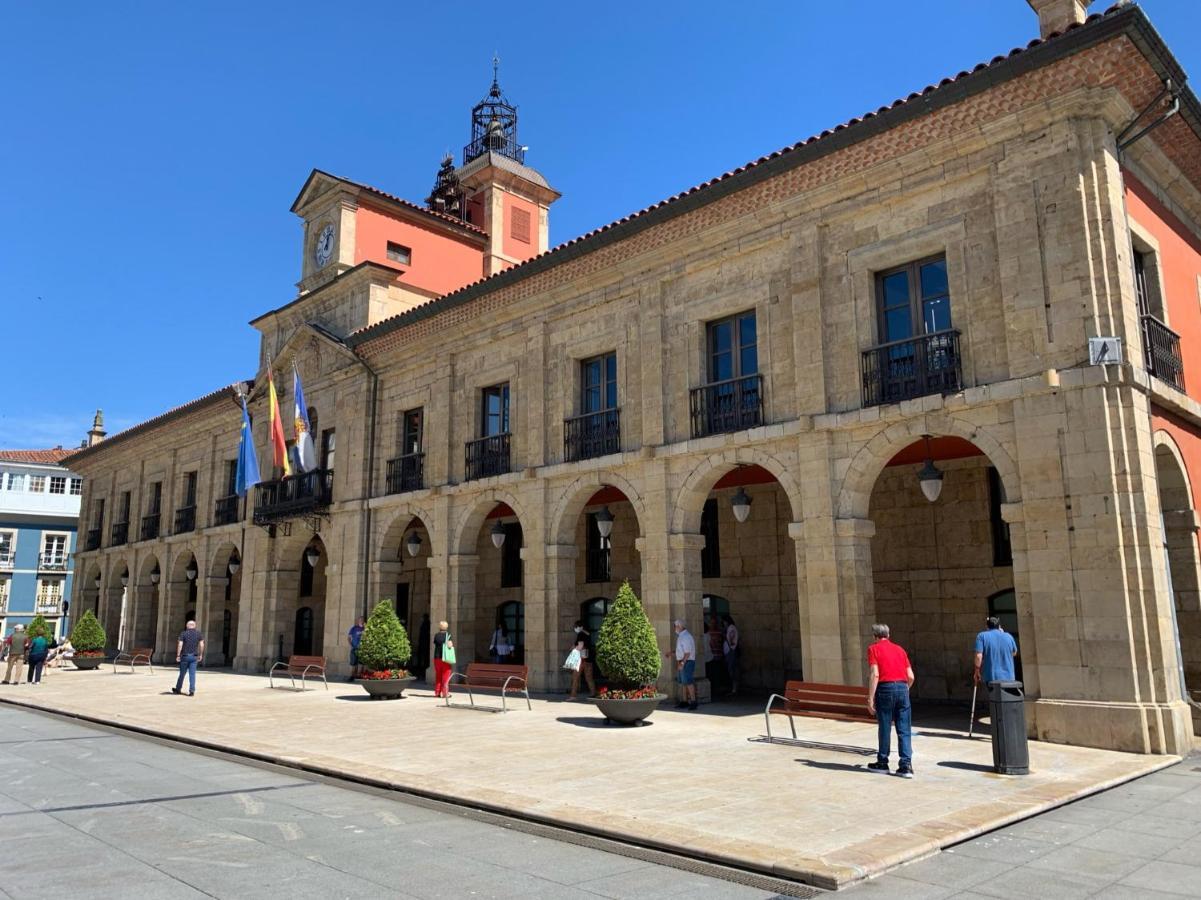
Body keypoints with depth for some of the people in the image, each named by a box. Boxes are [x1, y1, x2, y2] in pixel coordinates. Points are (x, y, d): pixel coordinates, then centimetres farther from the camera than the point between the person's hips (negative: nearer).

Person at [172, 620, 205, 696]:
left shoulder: (183, 633, -3)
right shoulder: (198, 633, 4)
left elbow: (180, 645, -10)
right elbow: (201, 645, 0)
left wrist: (178, 655, -6)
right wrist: (201, 655, 8)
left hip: (185, 656, -1)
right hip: (194, 656, 1)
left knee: (182, 673, 11)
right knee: (192, 674, 1)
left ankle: (178, 689, 25)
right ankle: (192, 690, -5)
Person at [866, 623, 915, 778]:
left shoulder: (873, 649, 2)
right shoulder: (899, 649, 16)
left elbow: (875, 675, -10)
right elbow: (911, 676, 12)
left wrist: (870, 698, -9)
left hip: (885, 688, -4)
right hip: (902, 688, 4)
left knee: (885, 728, 7)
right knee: (904, 730, 5)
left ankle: (882, 763, 18)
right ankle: (906, 765, 0)